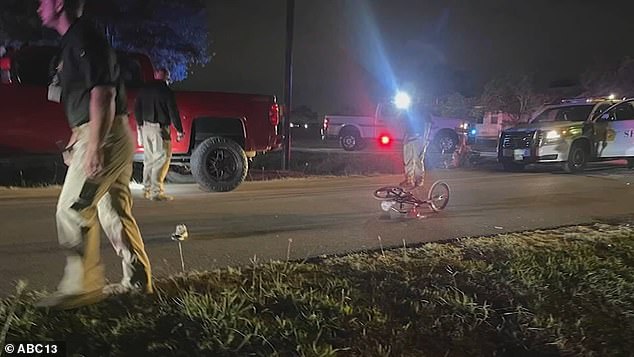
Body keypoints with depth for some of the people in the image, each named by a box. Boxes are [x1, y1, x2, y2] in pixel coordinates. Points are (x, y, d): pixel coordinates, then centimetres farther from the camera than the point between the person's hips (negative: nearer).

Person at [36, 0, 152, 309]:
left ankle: (81, 286, 1)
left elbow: (102, 95, -20)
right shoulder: (72, 42, 24)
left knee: (72, 210, -7)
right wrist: (74, 141, 27)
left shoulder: (84, 38, -9)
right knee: (114, 213, 10)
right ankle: (137, 281, 16)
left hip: (104, 137, -10)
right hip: (108, 138, 10)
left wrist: (94, 147, -25)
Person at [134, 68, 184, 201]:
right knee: (162, 159, -5)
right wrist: (179, 130, -8)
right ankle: (156, 191, -9)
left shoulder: (144, 89, 11)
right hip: (159, 128, -7)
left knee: (148, 159, 15)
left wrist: (139, 124, 26)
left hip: (145, 127, 7)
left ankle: (147, 189, 21)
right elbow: (173, 112, -12)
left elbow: (137, 108, 16)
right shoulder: (166, 91, -9)